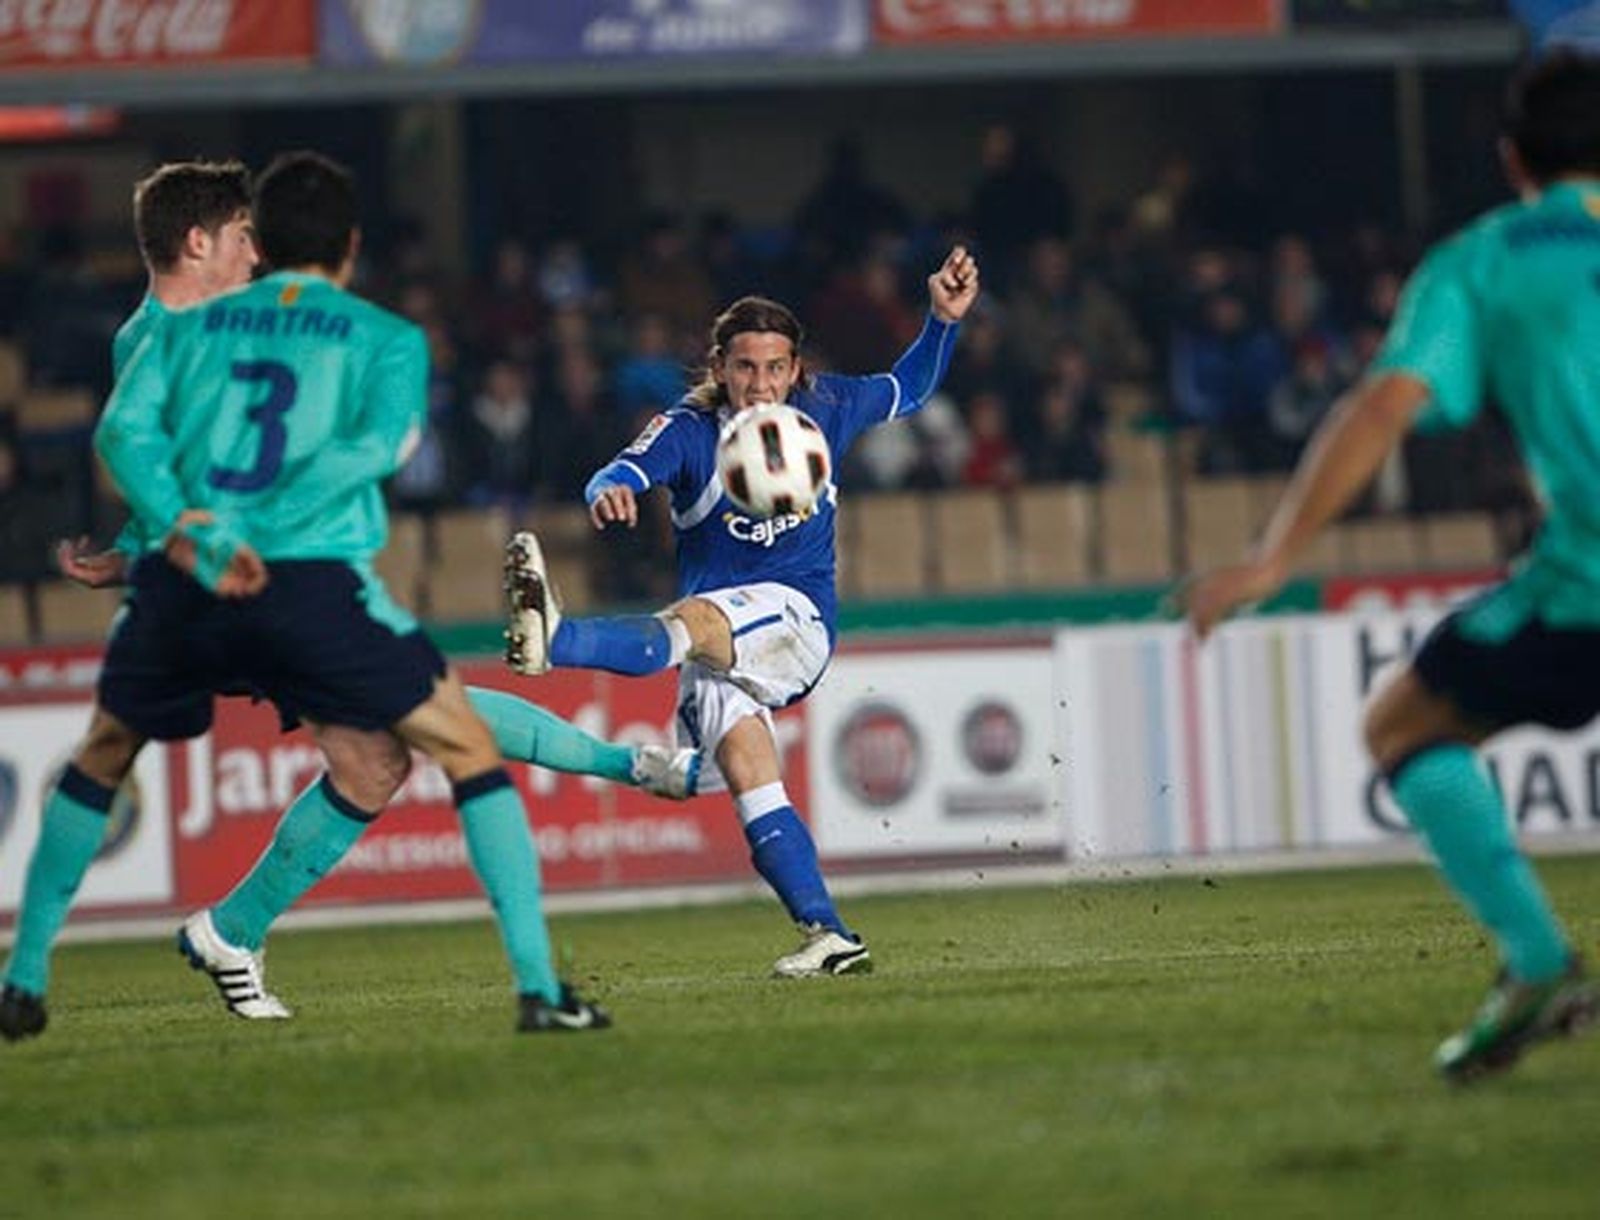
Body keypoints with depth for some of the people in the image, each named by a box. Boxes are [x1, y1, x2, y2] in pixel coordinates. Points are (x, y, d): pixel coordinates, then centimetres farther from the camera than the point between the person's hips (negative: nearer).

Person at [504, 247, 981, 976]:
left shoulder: (825, 408, 7)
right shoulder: (688, 431, 0)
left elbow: (910, 390, 26)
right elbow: (627, 474, -20)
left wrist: (944, 320, 10)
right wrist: (609, 493, -46)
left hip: (797, 618, -2)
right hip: (718, 646, 2)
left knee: (691, 622, -35)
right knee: (748, 779, -17)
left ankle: (553, 641, -60)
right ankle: (827, 936, -16)